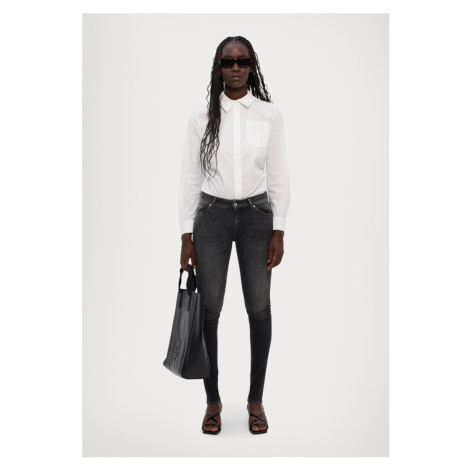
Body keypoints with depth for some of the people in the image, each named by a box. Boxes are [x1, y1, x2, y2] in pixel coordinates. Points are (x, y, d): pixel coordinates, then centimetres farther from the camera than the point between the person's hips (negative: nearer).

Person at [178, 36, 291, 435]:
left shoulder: (270, 114, 1)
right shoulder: (202, 116, 1)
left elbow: (279, 176, 2)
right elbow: (190, 177, 3)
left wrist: (279, 231, -3)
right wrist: (187, 234, -1)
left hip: (256, 215, 0)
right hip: (211, 214, 0)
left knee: (259, 307, 3)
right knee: (209, 309, 0)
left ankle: (256, 399, 18)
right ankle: (213, 400, 16)